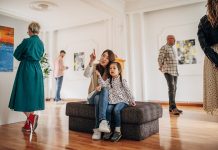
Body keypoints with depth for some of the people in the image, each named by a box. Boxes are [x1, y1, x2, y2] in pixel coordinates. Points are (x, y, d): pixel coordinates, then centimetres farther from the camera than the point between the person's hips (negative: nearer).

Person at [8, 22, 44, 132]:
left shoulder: (27, 41, -9)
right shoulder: (41, 43, 9)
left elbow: (16, 54, 0)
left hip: (26, 70, -6)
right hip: (37, 70, 6)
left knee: (23, 95, 1)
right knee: (33, 96, 9)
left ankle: (31, 117, -17)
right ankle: (29, 124, 15)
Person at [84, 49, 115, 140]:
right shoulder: (94, 67, 1)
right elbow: (86, 75, -21)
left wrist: (102, 86, -29)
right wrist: (91, 62, -36)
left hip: (105, 97, 0)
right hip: (93, 96, 0)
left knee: (105, 90, -35)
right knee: (97, 98, -36)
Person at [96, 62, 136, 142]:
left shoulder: (122, 81, 2)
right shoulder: (109, 80, 11)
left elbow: (128, 91, 4)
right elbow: (104, 85, -8)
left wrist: (132, 100, 3)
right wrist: (99, 76, -17)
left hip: (121, 100, -3)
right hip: (112, 101, 3)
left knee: (116, 110, -31)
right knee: (108, 109, -26)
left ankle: (118, 131, -19)